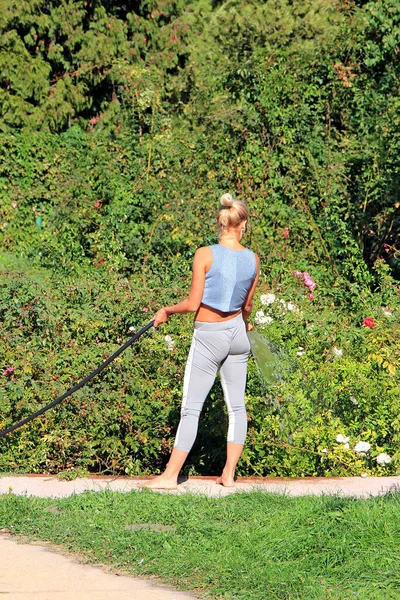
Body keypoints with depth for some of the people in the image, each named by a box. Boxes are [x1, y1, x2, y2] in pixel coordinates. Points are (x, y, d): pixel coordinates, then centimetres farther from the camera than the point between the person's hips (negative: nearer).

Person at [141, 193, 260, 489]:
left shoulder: (205, 255, -16)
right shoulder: (253, 259, -2)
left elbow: (193, 304, -15)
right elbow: (247, 305, 9)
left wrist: (166, 311, 3)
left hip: (208, 336, -4)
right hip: (237, 332, 4)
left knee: (191, 407, 0)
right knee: (236, 405, 12)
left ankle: (170, 476, 3)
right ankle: (229, 473, 14)